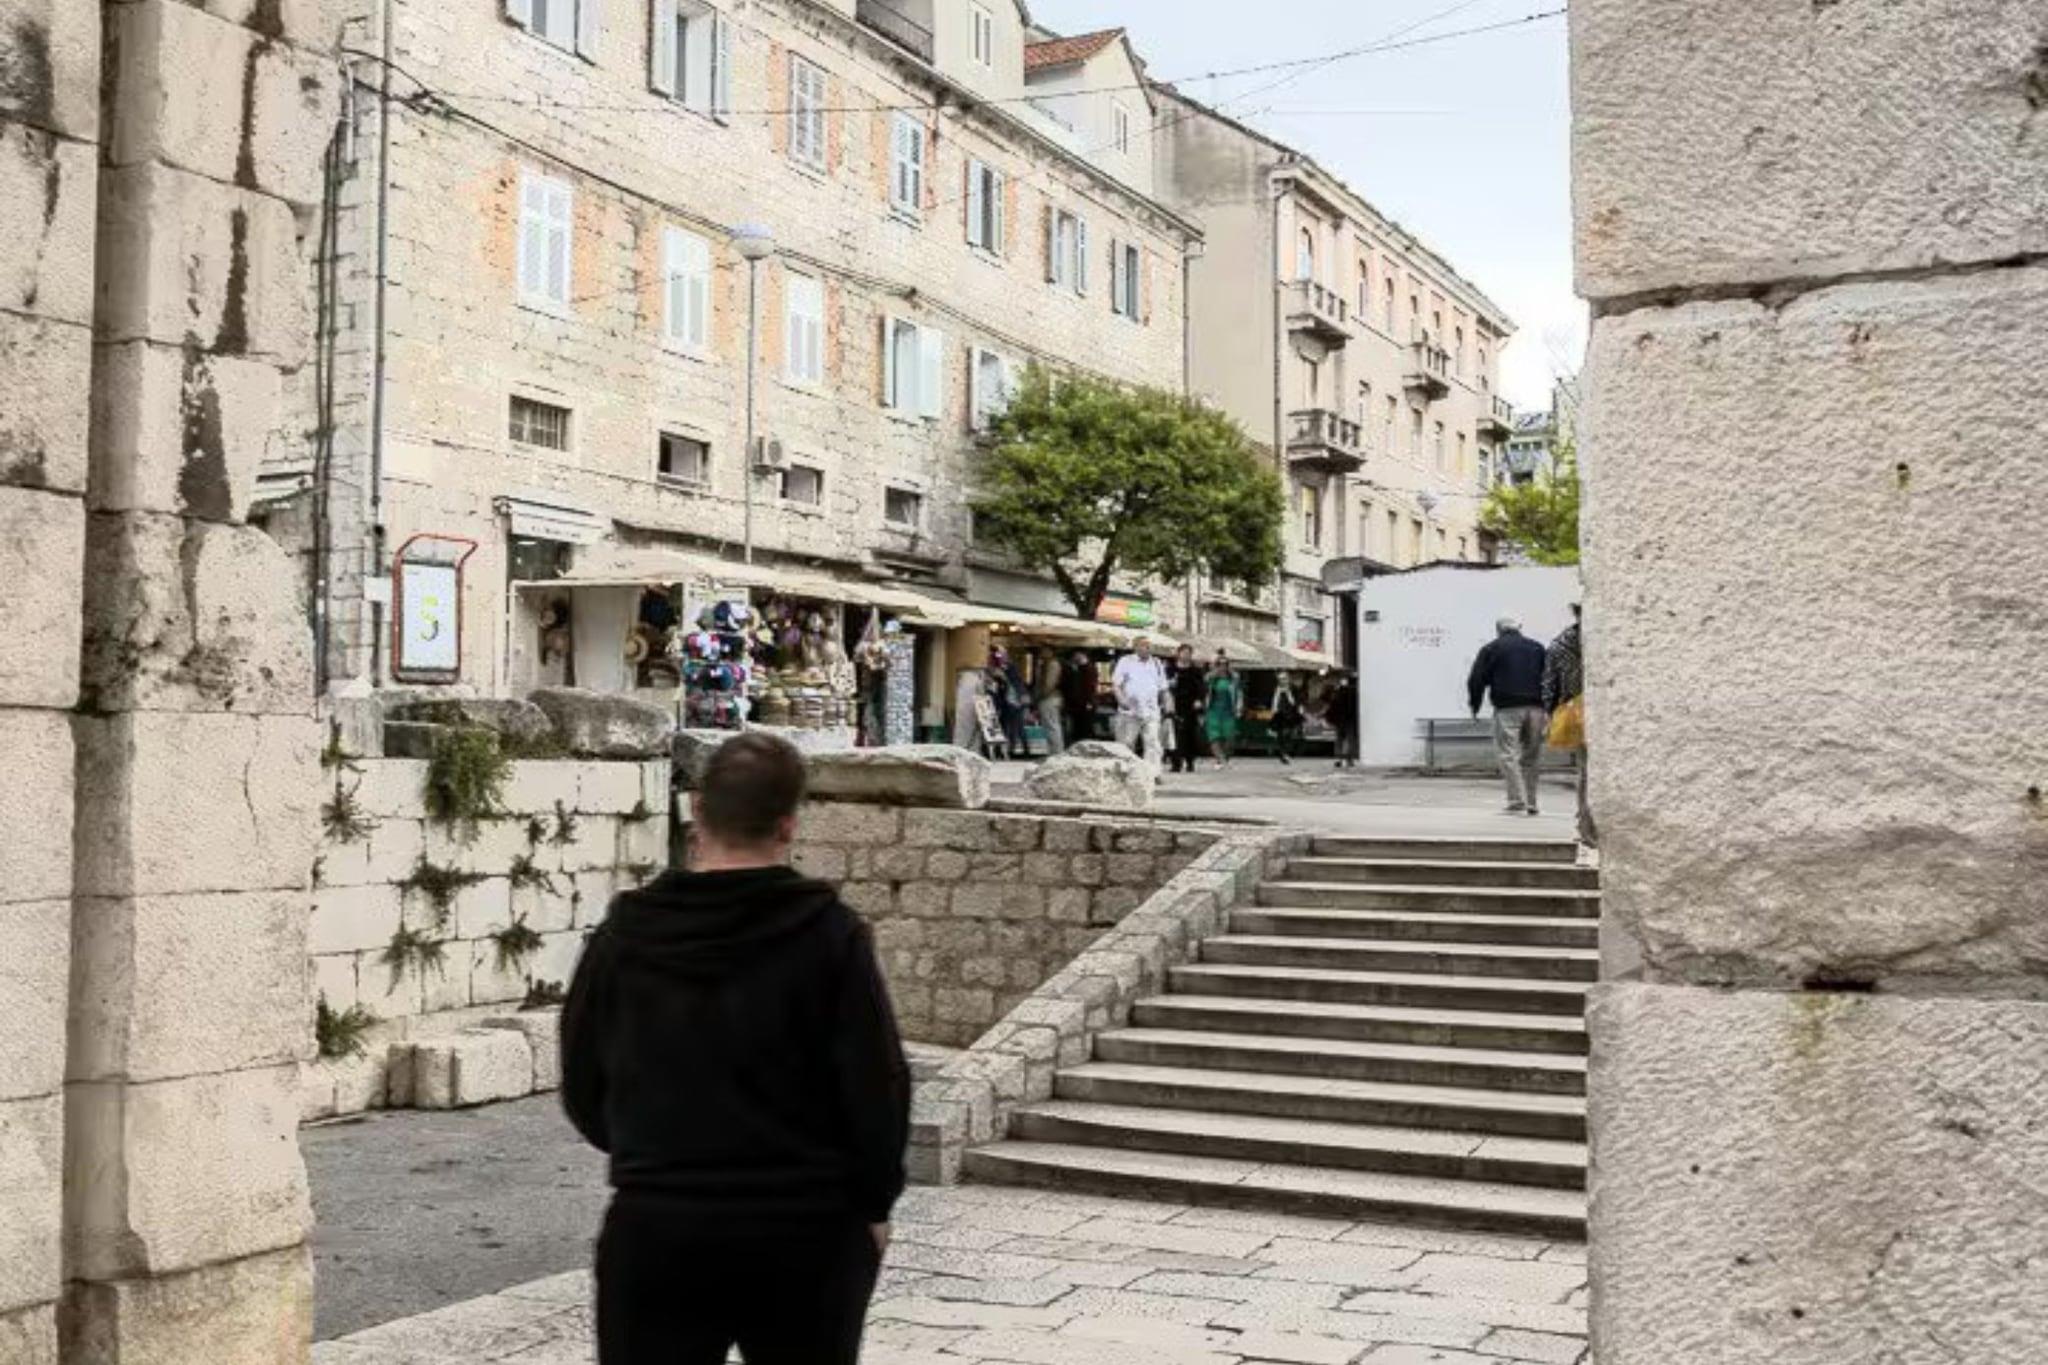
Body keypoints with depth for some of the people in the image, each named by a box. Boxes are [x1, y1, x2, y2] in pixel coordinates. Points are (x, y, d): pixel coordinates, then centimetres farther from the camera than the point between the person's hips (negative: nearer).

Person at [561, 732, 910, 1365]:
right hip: (805, 1230, -1)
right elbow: (877, 1088, -10)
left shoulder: (624, 934, -1)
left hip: (656, 1228, 1)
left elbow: (583, 1089, 8)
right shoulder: (828, 933, -10)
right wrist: (873, 1204, 6)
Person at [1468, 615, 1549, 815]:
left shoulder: (1491, 649, 7)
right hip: (1535, 708, 4)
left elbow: (1476, 680, 2)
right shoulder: (1537, 648, 18)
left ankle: (1518, 803, -12)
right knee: (1530, 757, 12)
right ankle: (1531, 803, 14)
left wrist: (1475, 706, 11)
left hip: (1507, 708, -4)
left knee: (1509, 756, -3)